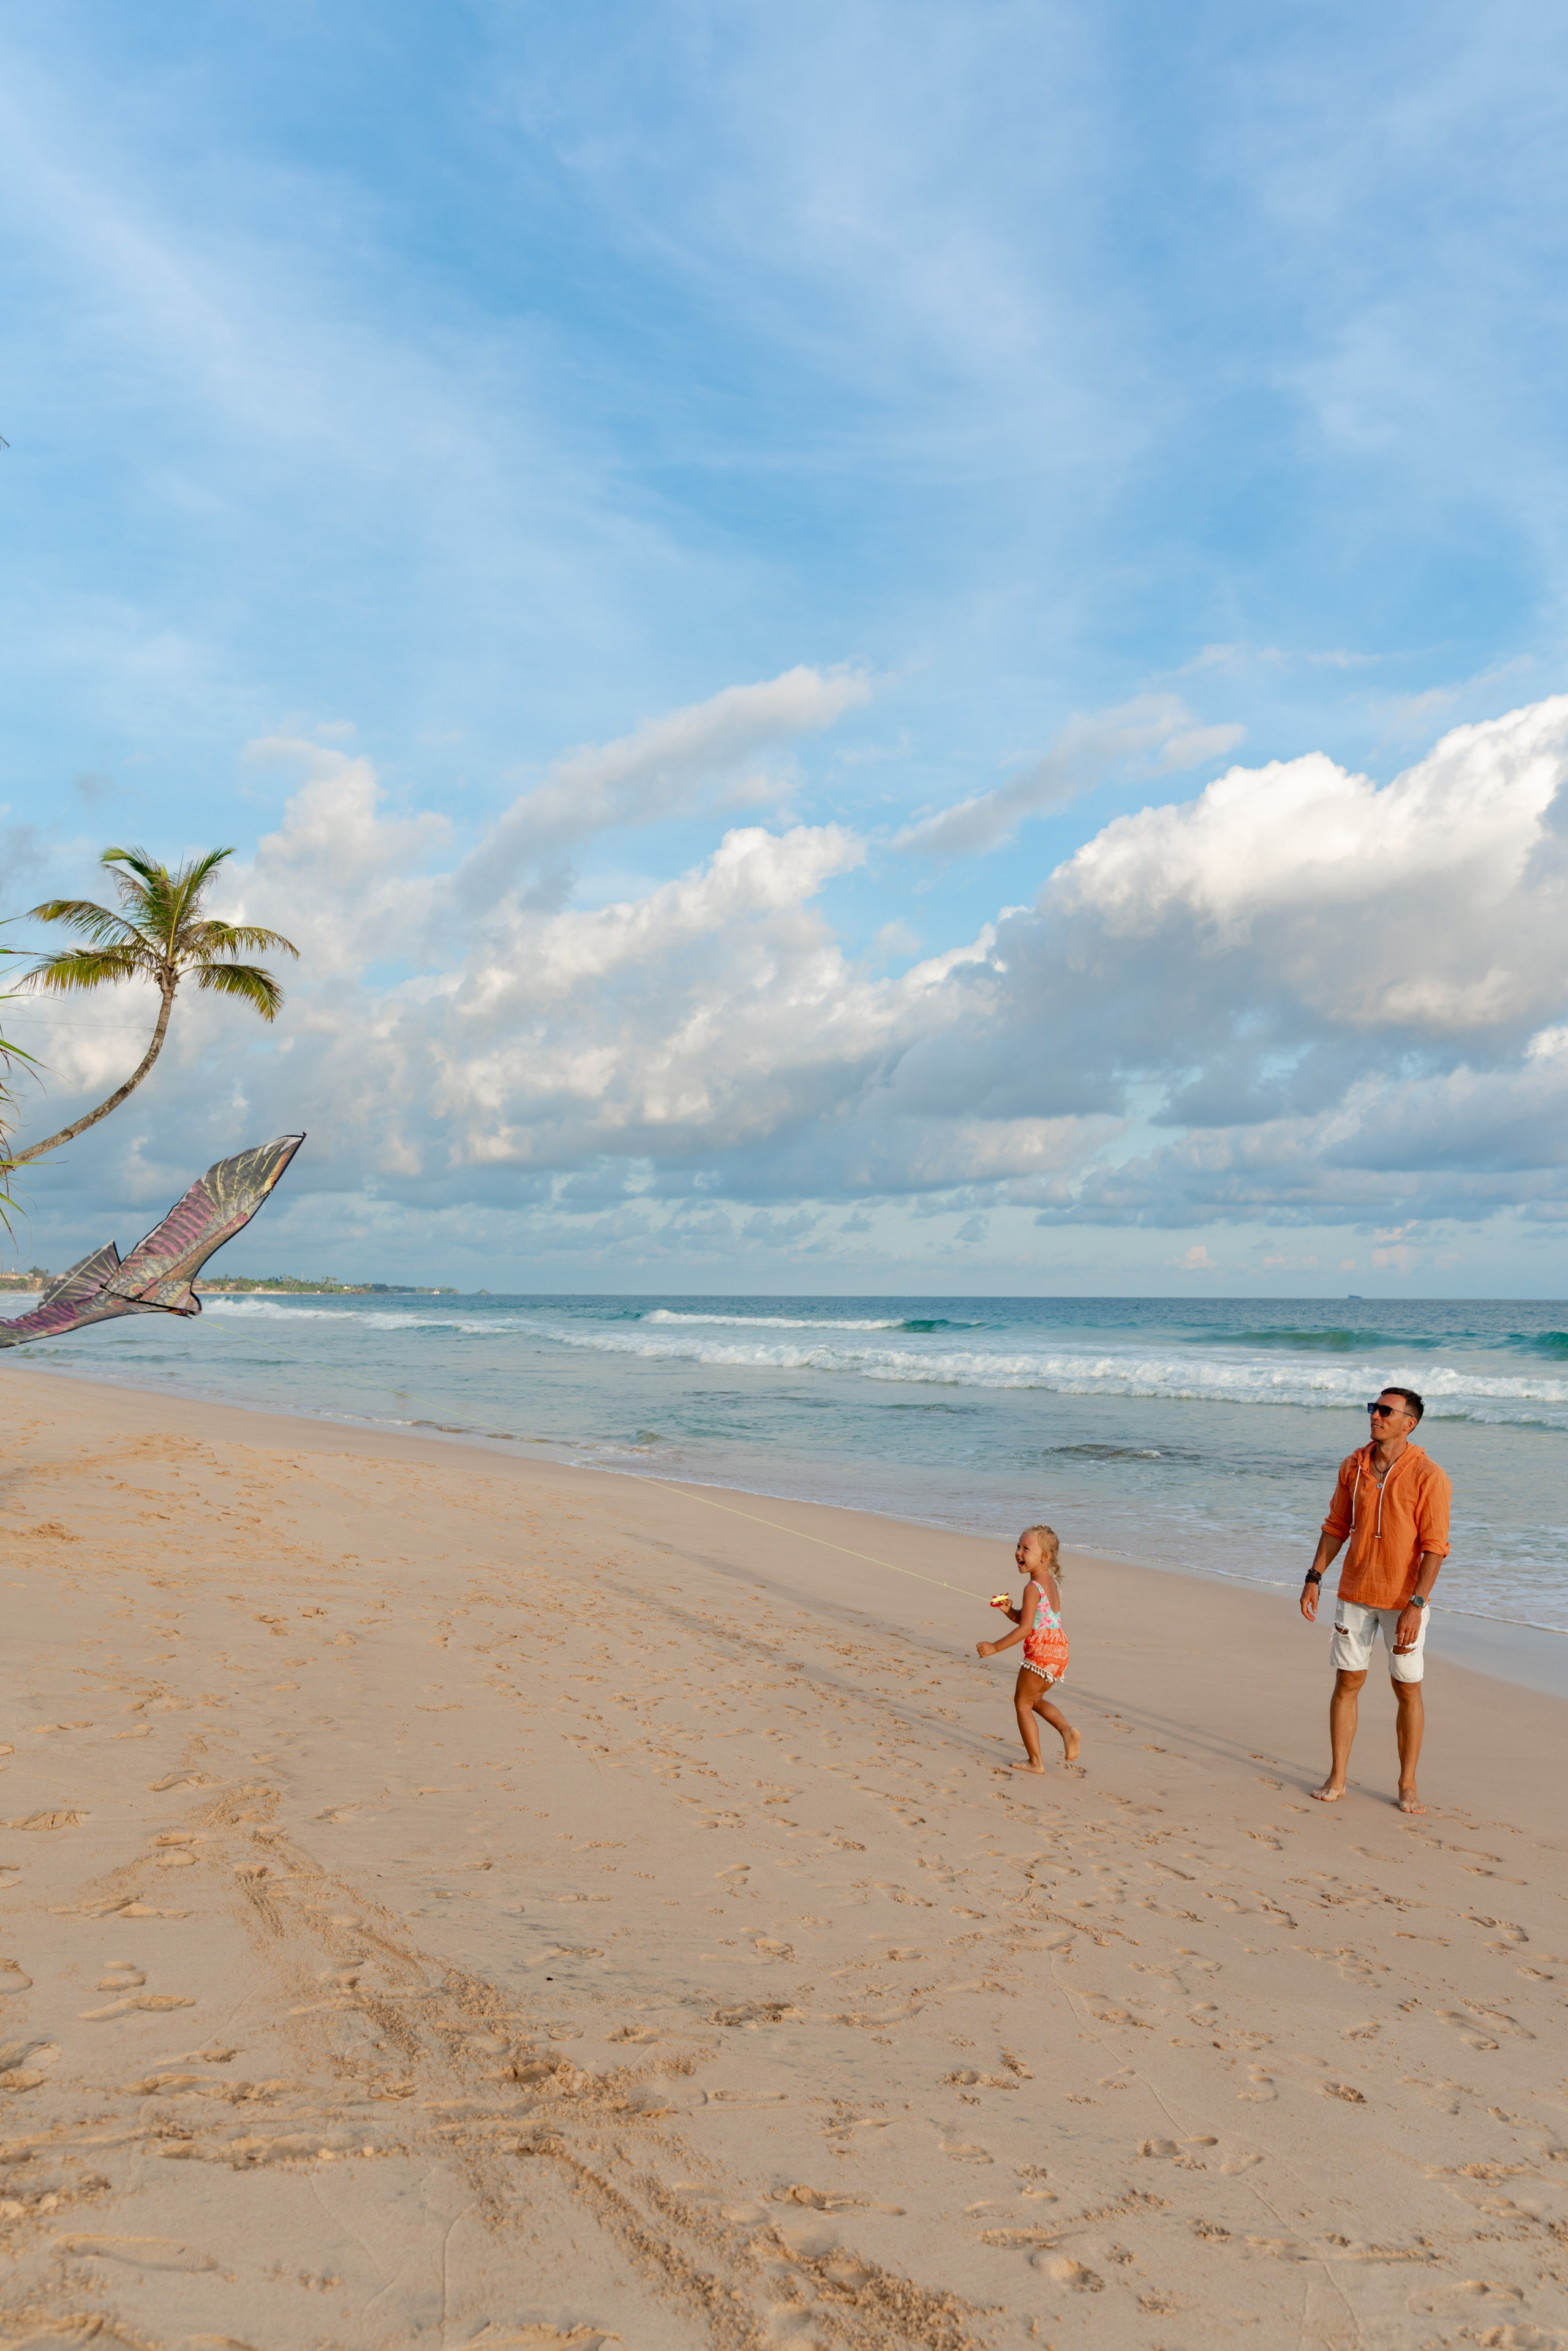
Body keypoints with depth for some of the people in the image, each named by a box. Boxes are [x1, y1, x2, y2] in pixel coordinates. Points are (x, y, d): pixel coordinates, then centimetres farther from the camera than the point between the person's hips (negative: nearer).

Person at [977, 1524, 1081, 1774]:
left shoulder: (1033, 1588, -17)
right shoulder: (1051, 1583, 12)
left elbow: (1025, 1628, -22)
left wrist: (995, 1647, -19)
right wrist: (1008, 1610, 2)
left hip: (1041, 1652, -9)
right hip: (1058, 1650, 9)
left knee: (1022, 1703, 5)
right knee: (1035, 1699, 25)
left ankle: (1035, 1761, 7)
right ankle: (1067, 1731, 8)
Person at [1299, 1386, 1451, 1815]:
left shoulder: (1428, 1476, -13)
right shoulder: (1353, 1466, 2)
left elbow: (1435, 1547, -14)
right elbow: (1336, 1527, 11)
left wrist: (1416, 1605, -19)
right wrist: (1314, 1578, 6)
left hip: (1403, 1600, -4)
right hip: (1354, 1593, 4)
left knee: (1408, 1691, 5)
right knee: (1347, 1682, 8)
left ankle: (1407, 1786, 19)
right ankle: (1336, 1780, 17)